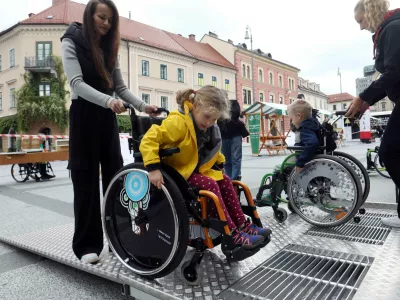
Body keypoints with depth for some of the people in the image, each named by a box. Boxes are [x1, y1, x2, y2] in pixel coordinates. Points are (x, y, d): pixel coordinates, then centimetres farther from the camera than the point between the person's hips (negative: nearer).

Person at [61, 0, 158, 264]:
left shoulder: (109, 46, 15)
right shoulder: (71, 42, -2)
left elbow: (120, 86, 8)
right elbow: (77, 83, -17)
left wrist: (143, 106, -8)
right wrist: (108, 101, -33)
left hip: (107, 118, 6)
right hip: (84, 116, -5)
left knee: (115, 176, 6)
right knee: (86, 180, -3)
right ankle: (87, 245, 7)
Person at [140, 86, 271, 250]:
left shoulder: (209, 127, 3)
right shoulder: (178, 122, -24)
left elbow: (211, 149, 22)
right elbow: (149, 139, -31)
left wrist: (219, 163, 12)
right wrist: (153, 168, -37)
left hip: (197, 169, 8)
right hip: (177, 172, -8)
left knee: (224, 181, -5)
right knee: (210, 185, -25)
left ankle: (242, 224, 1)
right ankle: (231, 234, -20)